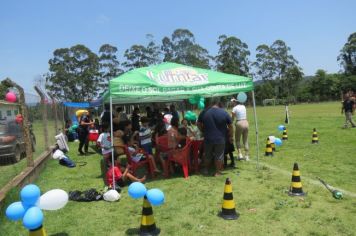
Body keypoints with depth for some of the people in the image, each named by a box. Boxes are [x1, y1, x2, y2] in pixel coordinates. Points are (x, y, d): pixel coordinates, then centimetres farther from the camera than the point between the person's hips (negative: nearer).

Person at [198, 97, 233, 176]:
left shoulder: (204, 112, -3)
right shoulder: (224, 113, -8)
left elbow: (198, 124, 5)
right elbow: (230, 126, -4)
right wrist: (230, 136, 9)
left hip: (208, 138, 2)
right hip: (220, 139, -2)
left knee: (207, 155, 18)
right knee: (219, 156, 11)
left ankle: (205, 170, 33)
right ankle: (217, 172, 18)